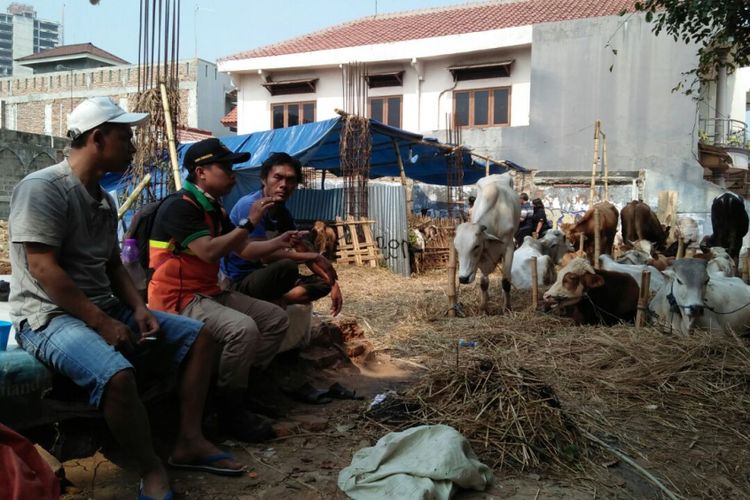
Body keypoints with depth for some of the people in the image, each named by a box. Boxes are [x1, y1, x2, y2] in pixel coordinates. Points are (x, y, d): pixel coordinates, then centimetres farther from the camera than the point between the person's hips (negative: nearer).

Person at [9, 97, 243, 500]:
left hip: (104, 308, 9)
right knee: (116, 373, -37)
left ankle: (189, 442, 0)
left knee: (198, 335, 2)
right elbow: (44, 270, -22)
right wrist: (103, 323, -23)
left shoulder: (104, 199, 12)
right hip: (50, 317, -9)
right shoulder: (42, 188, -15)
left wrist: (138, 309, -1)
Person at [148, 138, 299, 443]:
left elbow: (243, 250, 17)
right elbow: (209, 252, -27)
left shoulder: (214, 209, 14)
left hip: (210, 294, 10)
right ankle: (229, 409, -14)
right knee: (243, 328, -32)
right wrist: (249, 222, -23)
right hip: (179, 300, -10)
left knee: (276, 319, 5)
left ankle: (242, 388, 7)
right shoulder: (180, 206, -15)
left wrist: (279, 243, 0)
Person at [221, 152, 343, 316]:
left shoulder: (284, 214, 5)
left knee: (322, 283, 1)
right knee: (287, 266, -33)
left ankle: (270, 304, -14)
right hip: (238, 282, -8)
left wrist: (333, 283, 0)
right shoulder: (249, 206, -19)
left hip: (262, 277, 9)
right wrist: (316, 257, -22)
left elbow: (302, 252, 11)